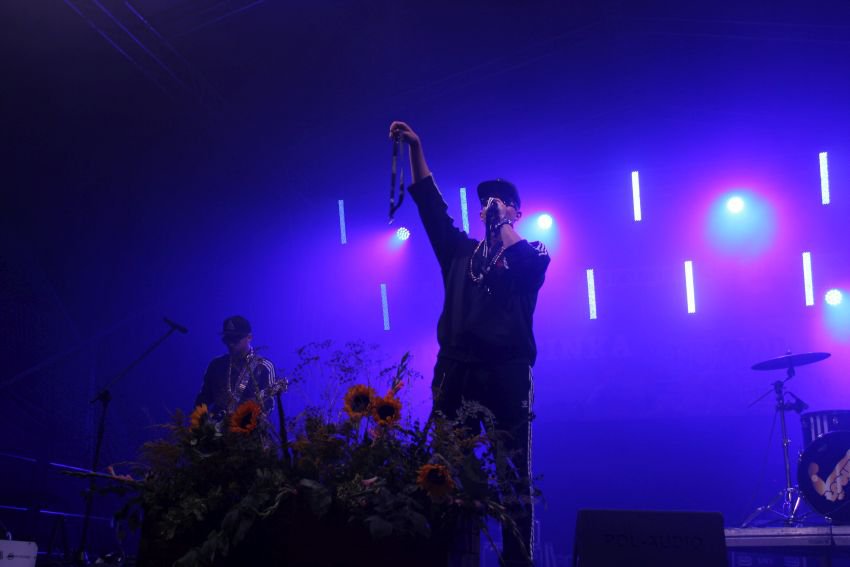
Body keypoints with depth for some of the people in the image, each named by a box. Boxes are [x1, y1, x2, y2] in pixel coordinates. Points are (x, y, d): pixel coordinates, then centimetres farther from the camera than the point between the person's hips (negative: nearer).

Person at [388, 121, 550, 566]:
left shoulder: (532, 253, 10)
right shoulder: (460, 251, 18)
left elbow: (527, 262, -14)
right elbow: (430, 203, 13)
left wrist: (502, 223, -4)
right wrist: (416, 148, 7)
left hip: (507, 372, -3)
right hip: (455, 369, 3)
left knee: (514, 471, -1)